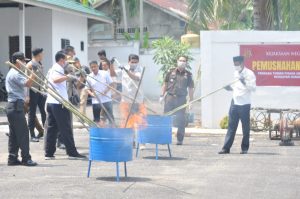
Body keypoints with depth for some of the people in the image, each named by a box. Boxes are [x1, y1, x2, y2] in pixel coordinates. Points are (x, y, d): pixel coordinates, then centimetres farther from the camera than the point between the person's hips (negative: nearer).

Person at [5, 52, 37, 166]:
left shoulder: (11, 73, 21)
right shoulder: (15, 74, -12)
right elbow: (27, 83, -26)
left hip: (11, 106, 10)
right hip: (16, 106, -10)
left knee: (14, 134, 10)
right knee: (23, 133, -8)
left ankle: (12, 158, 11)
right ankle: (26, 158, -8)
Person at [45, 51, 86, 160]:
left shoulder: (53, 69, 18)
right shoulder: (57, 69, -11)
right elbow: (55, 80, -32)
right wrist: (68, 76, -35)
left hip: (51, 102, 9)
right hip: (59, 103, -9)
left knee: (52, 128, 7)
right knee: (66, 129, -3)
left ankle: (49, 153, 5)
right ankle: (72, 152, 1)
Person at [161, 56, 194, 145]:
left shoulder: (188, 74, 4)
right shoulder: (171, 71, 5)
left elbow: (190, 88, 5)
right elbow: (165, 84, 11)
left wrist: (191, 101, 1)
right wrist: (162, 95, 7)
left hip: (181, 98, 0)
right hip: (170, 97, 1)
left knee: (181, 120, 1)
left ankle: (180, 139, 10)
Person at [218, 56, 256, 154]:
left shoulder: (249, 74, -8)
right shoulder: (235, 73, 13)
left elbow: (253, 88, -15)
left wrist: (245, 83, -31)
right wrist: (229, 88, 4)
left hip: (244, 104, -5)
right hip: (234, 102, 6)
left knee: (246, 127, 4)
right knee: (231, 126, 3)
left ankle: (245, 148, 13)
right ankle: (226, 148, 2)